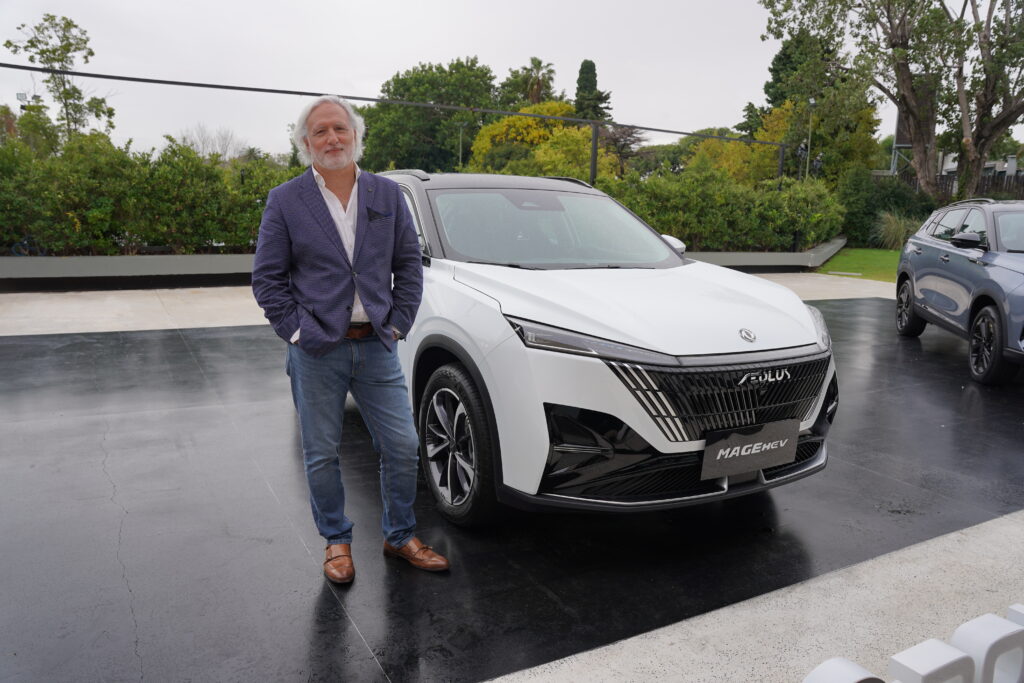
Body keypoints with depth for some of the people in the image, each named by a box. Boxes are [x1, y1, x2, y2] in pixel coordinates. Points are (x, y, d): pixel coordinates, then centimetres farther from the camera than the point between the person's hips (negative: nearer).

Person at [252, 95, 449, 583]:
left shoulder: (388, 194, 6)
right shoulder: (285, 201, -1)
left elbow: (409, 265, 8)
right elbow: (267, 278, 0)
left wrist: (398, 324, 0)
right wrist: (297, 332, -7)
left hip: (376, 346, 2)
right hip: (316, 351, -1)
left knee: (402, 447, 5)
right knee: (322, 456, 9)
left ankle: (400, 537, 26)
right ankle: (336, 541, 30)